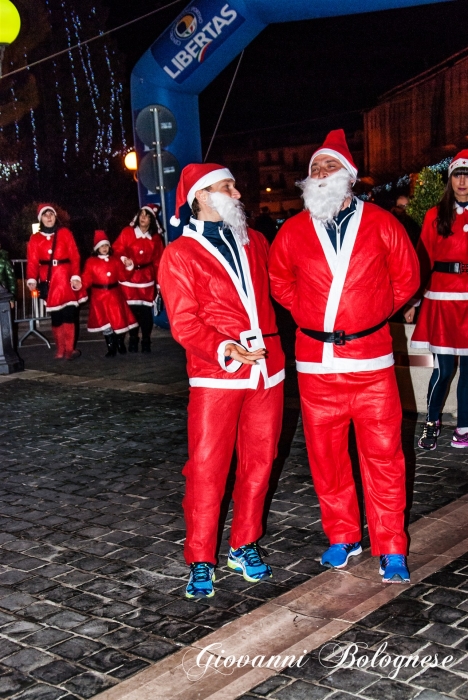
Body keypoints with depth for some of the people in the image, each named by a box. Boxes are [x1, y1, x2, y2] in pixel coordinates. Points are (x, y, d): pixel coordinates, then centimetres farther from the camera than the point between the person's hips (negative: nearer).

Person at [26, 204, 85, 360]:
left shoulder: (65, 233, 6)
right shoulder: (35, 238, 9)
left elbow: (74, 256, 0)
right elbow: (32, 261, 1)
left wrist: (75, 277, -12)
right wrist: (32, 279, -16)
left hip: (65, 278, -1)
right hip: (49, 281, 1)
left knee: (69, 313, -11)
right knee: (55, 316, 4)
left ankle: (68, 350, -7)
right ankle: (60, 350, 12)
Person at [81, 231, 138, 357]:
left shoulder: (115, 260, 8)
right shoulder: (91, 262, 0)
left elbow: (122, 276, 6)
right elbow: (87, 280, -4)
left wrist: (128, 267, -8)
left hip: (115, 295, 2)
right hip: (99, 296, -2)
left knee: (120, 320, 2)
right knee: (106, 323, 0)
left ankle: (121, 344, 24)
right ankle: (111, 348, 11)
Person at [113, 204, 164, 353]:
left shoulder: (155, 238, 6)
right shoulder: (127, 232, -1)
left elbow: (158, 261, 8)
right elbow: (117, 249, -2)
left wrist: (159, 281, 7)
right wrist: (124, 259, -21)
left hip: (146, 277, 1)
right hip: (129, 276, -1)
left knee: (146, 309, 0)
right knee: (132, 309, -1)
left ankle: (146, 341, 9)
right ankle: (133, 340, 10)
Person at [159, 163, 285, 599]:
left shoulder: (254, 243, 16)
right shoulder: (180, 254, 0)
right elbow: (184, 322, -8)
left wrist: (271, 341, 6)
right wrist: (224, 348, -22)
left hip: (267, 369, 5)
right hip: (215, 376, -5)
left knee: (258, 464, 9)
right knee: (206, 469, -2)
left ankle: (245, 545, 25)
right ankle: (200, 562, 9)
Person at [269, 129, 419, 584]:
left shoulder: (381, 224, 1)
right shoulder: (293, 232, 5)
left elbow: (406, 277, 11)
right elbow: (280, 283, 20)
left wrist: (374, 314, 9)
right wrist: (310, 316, 12)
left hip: (371, 361, -1)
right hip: (316, 362, 2)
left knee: (383, 453, -1)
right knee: (325, 455, 8)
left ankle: (391, 550, 10)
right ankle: (342, 537, 25)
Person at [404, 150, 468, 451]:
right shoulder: (437, 215, 6)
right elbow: (424, 260, 3)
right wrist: (412, 301, -1)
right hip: (441, 300, 0)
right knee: (443, 368, 1)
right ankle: (432, 423, 18)